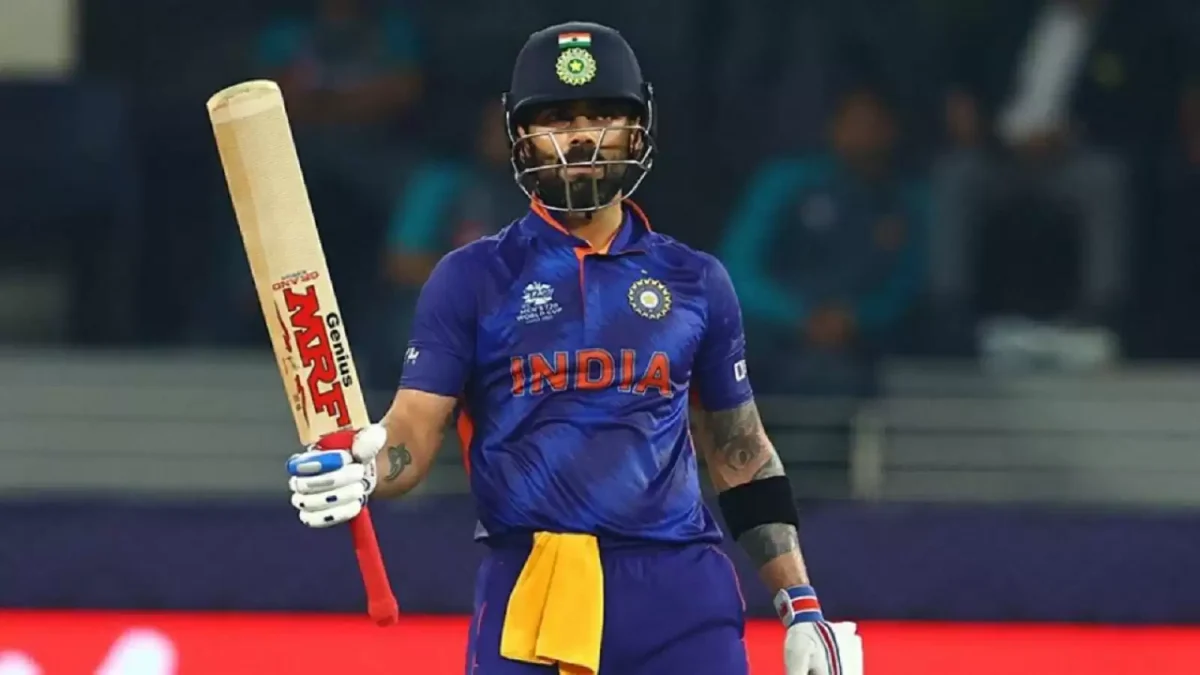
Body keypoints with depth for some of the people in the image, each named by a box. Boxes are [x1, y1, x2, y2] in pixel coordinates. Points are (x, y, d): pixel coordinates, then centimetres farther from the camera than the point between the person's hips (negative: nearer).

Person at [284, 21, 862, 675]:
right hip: (527, 593, -1)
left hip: (680, 596, 1)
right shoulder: (473, 278, 6)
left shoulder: (694, 281, 13)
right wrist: (358, 467, -25)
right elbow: (412, 434, -1)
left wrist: (803, 608, 12)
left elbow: (741, 454, 18)